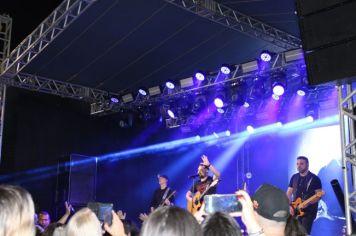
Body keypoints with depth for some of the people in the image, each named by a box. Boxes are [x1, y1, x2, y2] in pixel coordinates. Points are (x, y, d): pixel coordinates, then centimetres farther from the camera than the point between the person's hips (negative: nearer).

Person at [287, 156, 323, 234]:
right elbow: (288, 194, 11)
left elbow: (319, 195, -8)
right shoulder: (294, 177, 9)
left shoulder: (314, 178, -5)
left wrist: (307, 203, -22)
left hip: (309, 211, -5)